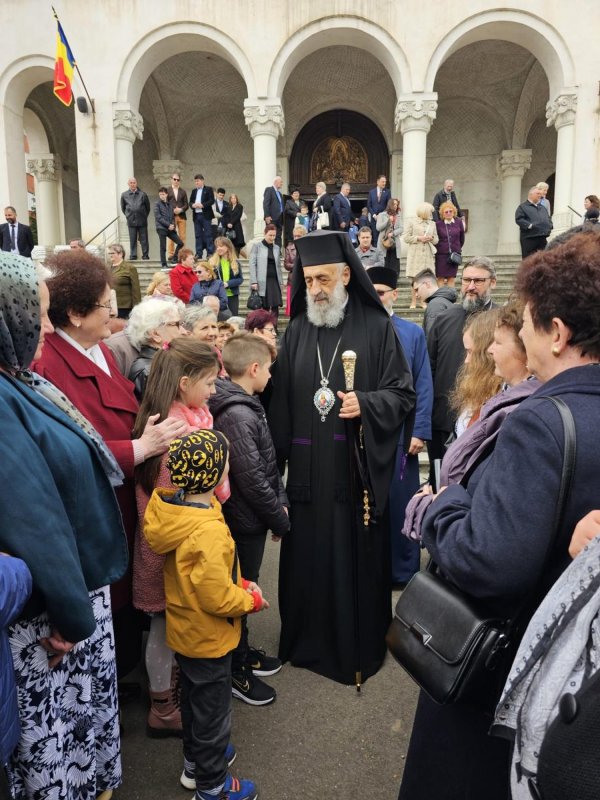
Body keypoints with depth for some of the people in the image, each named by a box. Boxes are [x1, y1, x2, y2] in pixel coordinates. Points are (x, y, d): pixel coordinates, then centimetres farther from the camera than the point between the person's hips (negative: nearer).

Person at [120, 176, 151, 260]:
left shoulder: (143, 194, -2)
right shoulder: (124, 195, 3)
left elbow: (148, 207, 7)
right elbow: (123, 208, 15)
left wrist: (144, 216, 9)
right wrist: (128, 215, 13)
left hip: (142, 221, -1)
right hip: (131, 221, 1)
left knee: (144, 239, 3)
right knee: (132, 239, 5)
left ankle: (145, 255, 11)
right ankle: (133, 255, 12)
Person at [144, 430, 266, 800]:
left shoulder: (174, 510, -8)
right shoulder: (209, 531, -36)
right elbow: (218, 598, -30)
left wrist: (241, 583, 0)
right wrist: (251, 600, -13)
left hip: (186, 631, 9)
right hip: (208, 638, -8)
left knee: (194, 700, 28)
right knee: (213, 710, 14)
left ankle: (195, 762, 50)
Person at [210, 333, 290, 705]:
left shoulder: (247, 406, 7)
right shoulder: (236, 415, -24)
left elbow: (269, 463, 10)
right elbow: (252, 479, -24)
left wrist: (281, 503, 3)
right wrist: (280, 520, -13)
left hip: (249, 518, 9)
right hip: (246, 521, -9)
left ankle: (243, 652, 40)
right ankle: (235, 671, 26)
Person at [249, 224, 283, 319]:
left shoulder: (276, 248, 15)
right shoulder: (257, 246, 2)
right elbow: (252, 264, -4)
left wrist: (280, 281, 10)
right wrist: (254, 281, -12)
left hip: (274, 281, 4)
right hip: (262, 282, -4)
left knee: (275, 307, -5)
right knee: (264, 308, -3)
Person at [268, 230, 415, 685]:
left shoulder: (377, 327, -3)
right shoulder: (297, 330, 8)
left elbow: (403, 394, -2)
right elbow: (281, 400, 8)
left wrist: (366, 404, -20)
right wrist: (278, 456, 4)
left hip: (358, 468, -3)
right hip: (307, 469, 3)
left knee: (357, 557, 8)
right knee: (307, 556, 12)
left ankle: (360, 646, 29)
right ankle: (307, 639, 33)